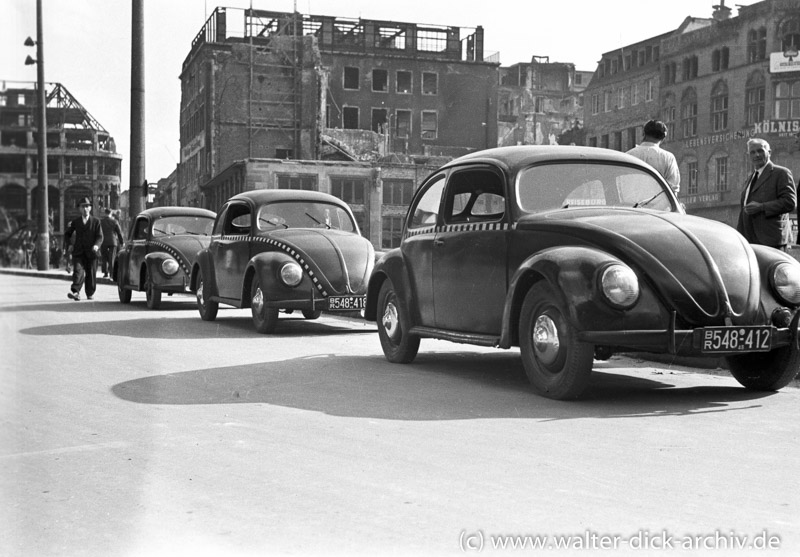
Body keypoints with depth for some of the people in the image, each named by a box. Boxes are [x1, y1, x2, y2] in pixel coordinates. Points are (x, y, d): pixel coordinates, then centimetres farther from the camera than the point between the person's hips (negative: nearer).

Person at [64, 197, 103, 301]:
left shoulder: (96, 221, 4)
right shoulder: (75, 222, 10)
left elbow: (100, 236, -2)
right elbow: (67, 234, 21)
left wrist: (97, 245, -22)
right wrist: (69, 244, 2)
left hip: (91, 252, 0)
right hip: (78, 252, 0)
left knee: (91, 274, 6)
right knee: (78, 272, -16)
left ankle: (90, 294, 23)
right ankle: (75, 292, -27)